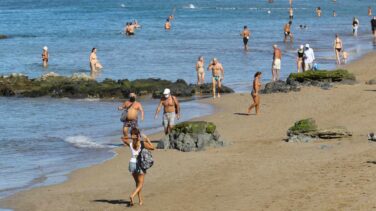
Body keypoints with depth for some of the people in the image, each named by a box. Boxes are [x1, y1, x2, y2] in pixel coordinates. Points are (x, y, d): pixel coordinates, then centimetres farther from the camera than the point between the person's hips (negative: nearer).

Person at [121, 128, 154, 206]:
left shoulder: (130, 143, -3)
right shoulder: (142, 143, -10)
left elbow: (122, 138, 17)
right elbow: (152, 147, 1)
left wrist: (130, 137, 7)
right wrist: (147, 139, 9)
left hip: (132, 163, 3)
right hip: (140, 164, -3)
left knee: (137, 183, 20)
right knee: (140, 184, 4)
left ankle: (140, 200, 21)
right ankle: (132, 195, -22)